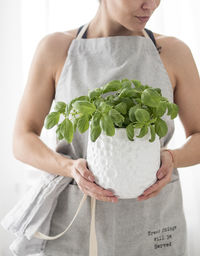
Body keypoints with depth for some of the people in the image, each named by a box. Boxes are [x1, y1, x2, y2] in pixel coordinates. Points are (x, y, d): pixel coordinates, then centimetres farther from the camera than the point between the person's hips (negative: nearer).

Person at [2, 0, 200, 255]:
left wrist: (172, 158, -20)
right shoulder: (55, 48, -1)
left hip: (150, 221, 1)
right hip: (76, 216, 0)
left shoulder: (173, 52, 0)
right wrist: (72, 168, -23)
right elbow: (23, 143, -1)